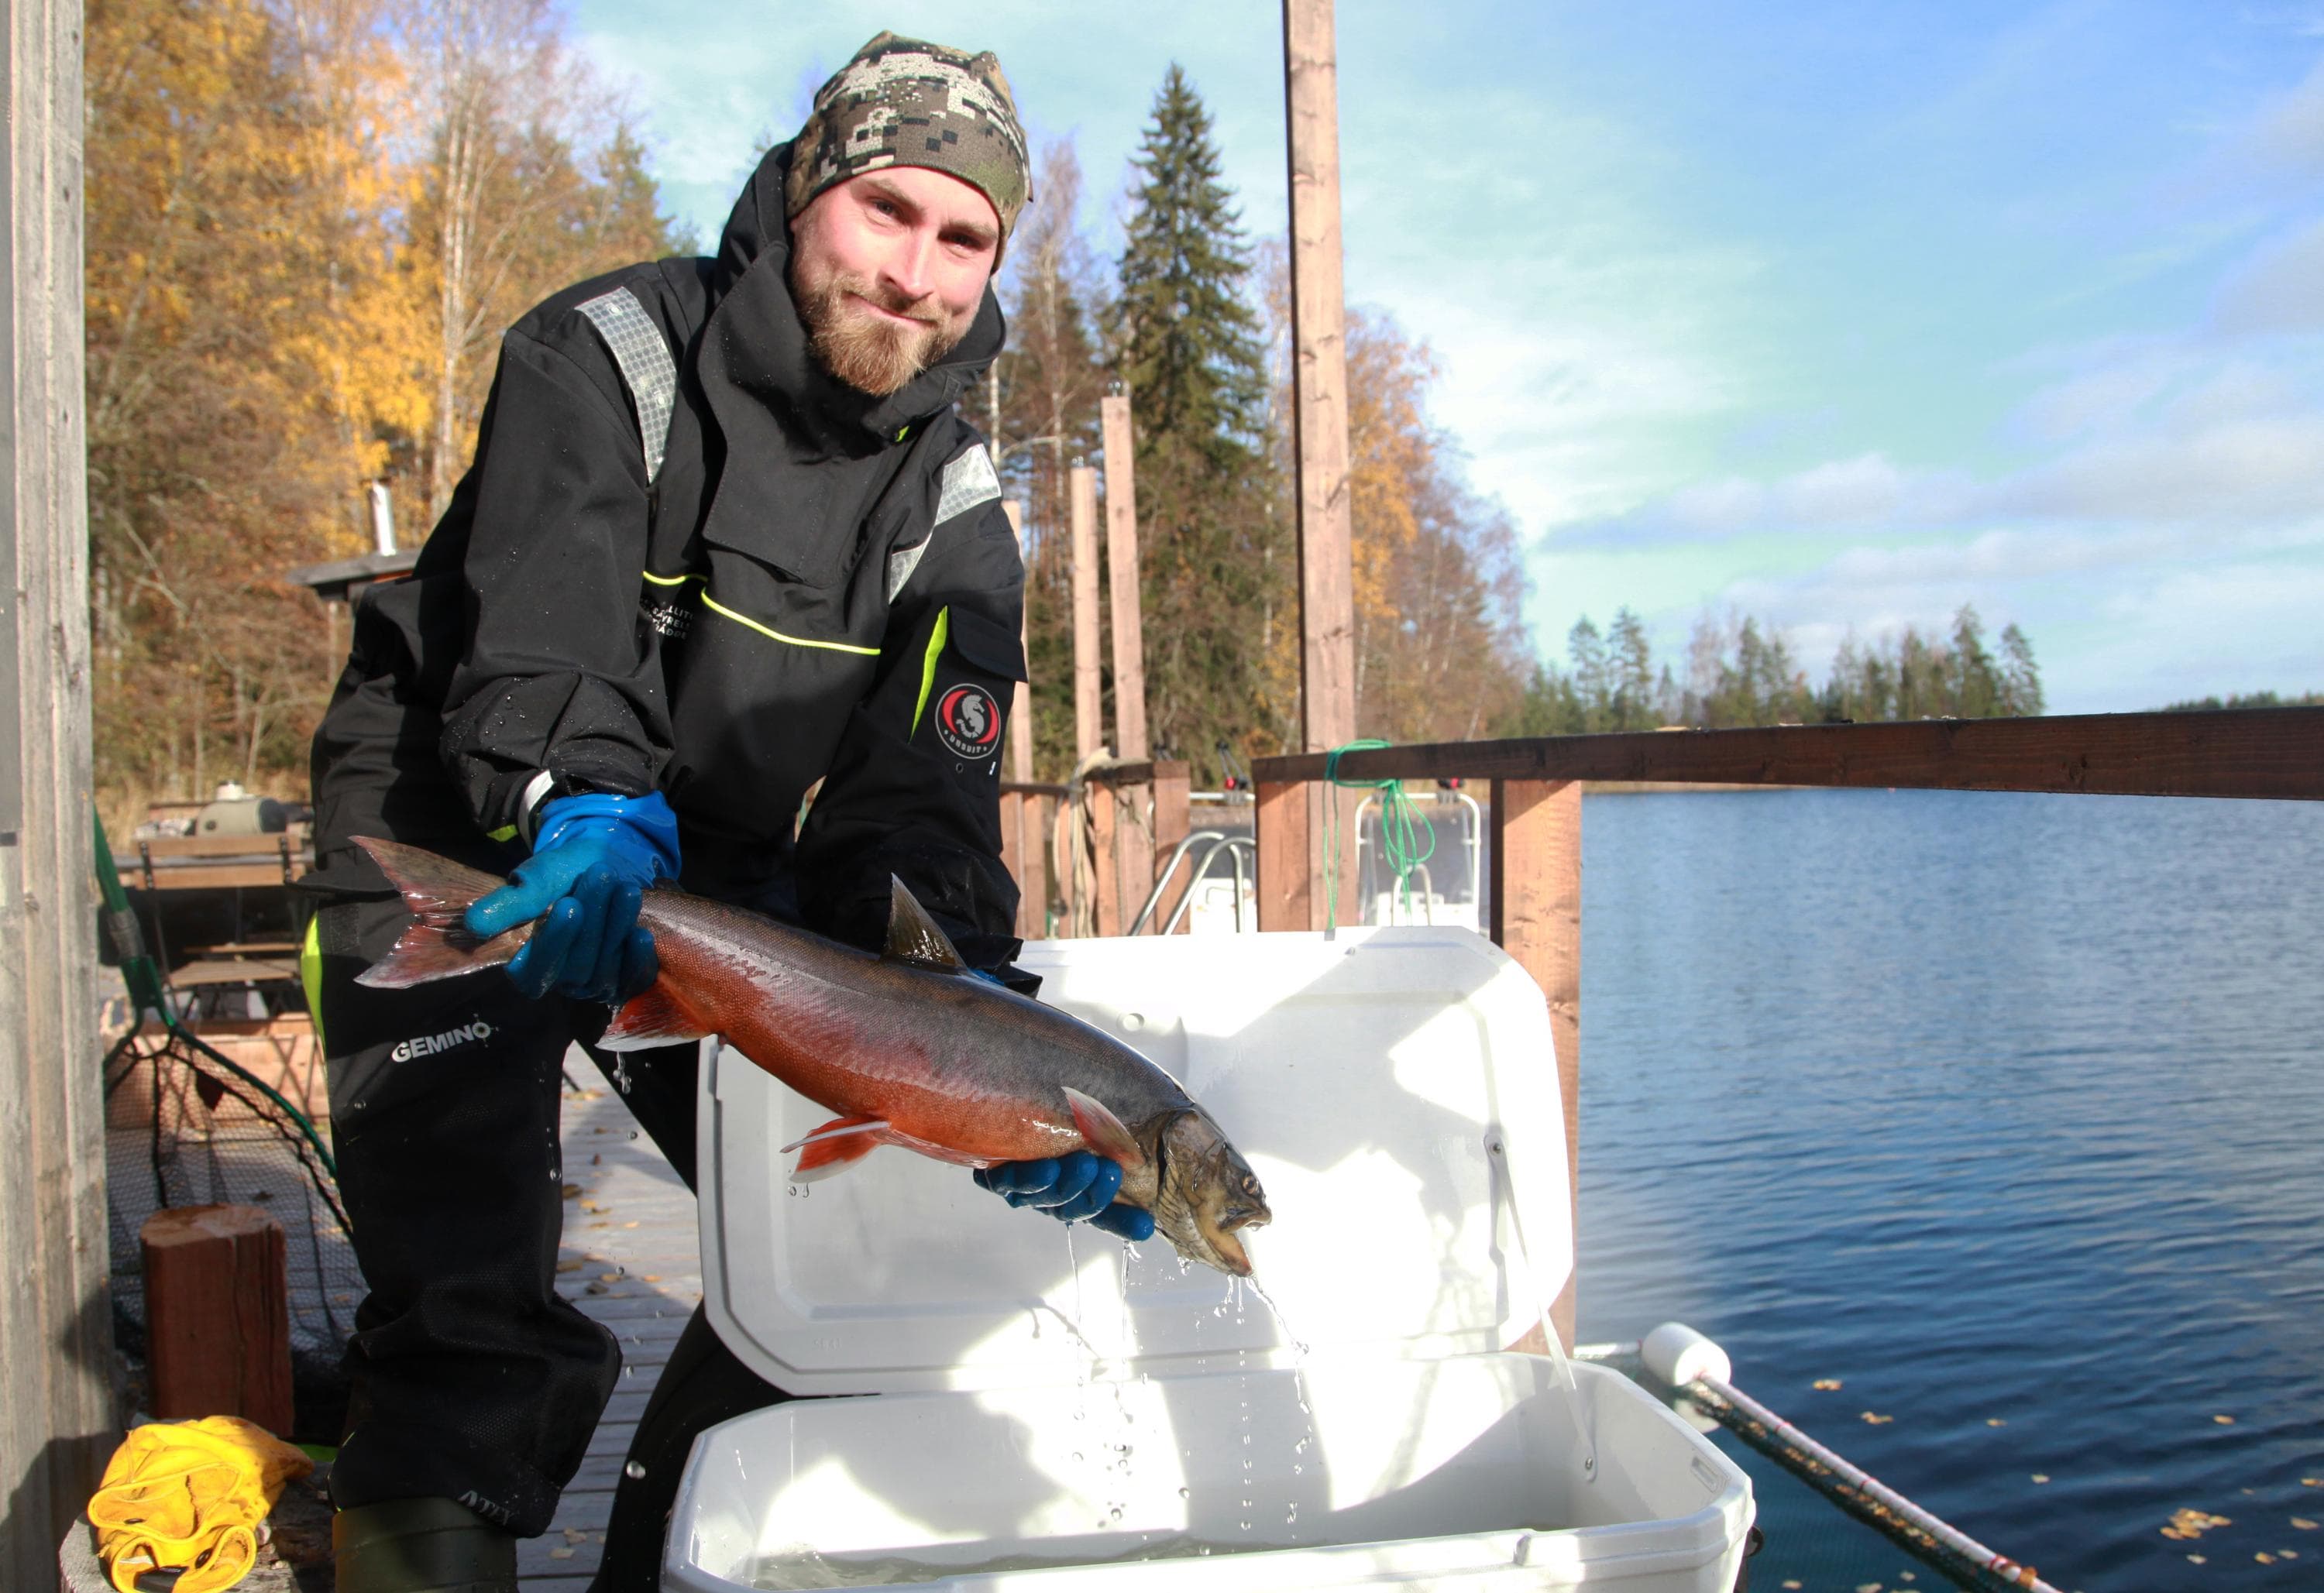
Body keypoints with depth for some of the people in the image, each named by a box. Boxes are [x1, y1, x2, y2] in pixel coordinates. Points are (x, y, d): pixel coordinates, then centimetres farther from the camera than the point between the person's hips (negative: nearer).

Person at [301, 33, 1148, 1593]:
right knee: (466, 1329, -16)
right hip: (468, 841, -4)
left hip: (720, 876, 5)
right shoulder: (604, 355, -17)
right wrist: (584, 818, -55)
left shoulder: (958, 510, -7)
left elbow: (920, 813, -18)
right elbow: (544, 633, -34)